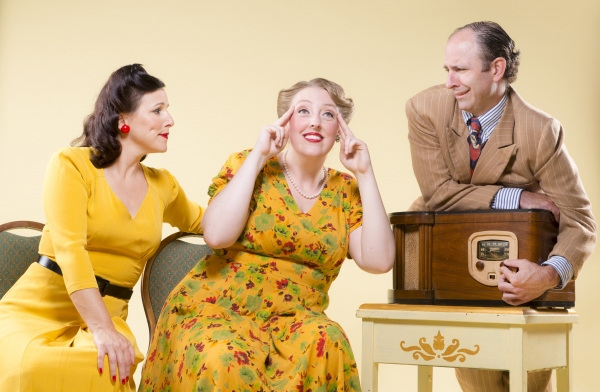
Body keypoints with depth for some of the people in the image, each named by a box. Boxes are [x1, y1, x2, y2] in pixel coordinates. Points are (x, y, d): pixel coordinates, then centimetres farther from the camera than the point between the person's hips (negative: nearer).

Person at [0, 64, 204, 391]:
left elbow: (199, 221, 36)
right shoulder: (72, 164, -3)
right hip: (37, 310, -3)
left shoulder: (162, 185, 14)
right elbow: (70, 249, -16)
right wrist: (101, 328, -29)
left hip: (106, 317, 3)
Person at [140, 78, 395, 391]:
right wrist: (258, 156, -12)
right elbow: (216, 235, -16)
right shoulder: (247, 165, 1)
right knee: (224, 362, -36)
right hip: (217, 312, -2)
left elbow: (379, 261, -6)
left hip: (293, 322, 2)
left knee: (324, 342, -33)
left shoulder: (346, 191, 8)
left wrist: (365, 174, -5)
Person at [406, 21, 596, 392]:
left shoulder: (541, 131, -22)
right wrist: (516, 198, -29)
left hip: (516, 265, 0)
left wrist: (551, 274, -43)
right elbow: (438, 192, -20)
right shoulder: (425, 109, -17)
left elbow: (579, 220, -22)